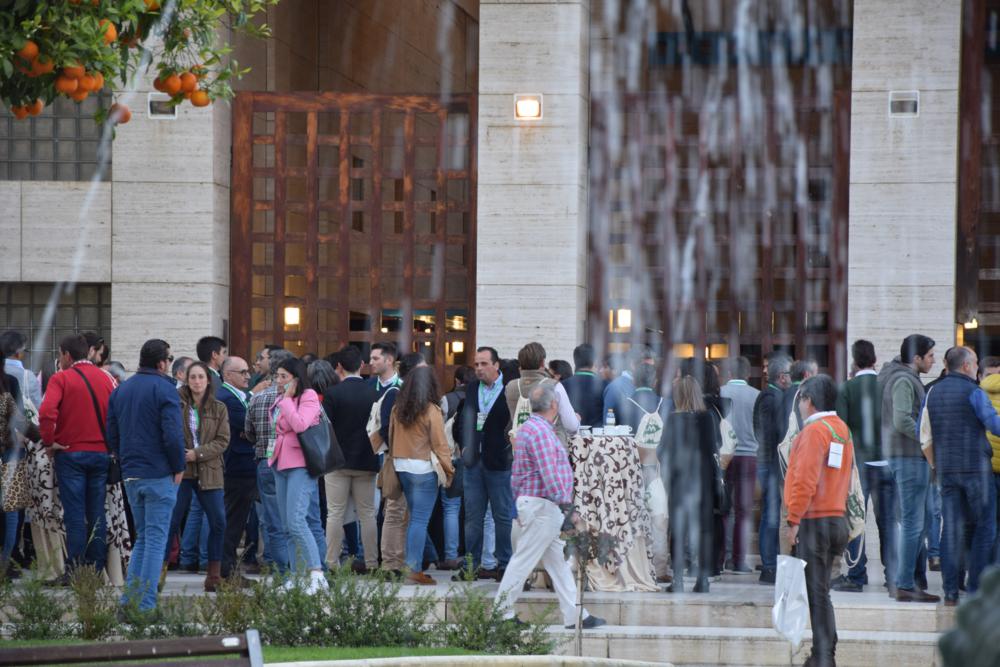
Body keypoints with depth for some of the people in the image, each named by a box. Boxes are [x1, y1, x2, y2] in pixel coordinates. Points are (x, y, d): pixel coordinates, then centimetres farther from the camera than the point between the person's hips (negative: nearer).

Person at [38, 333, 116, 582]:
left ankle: (74, 571, -5)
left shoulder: (61, 379, -7)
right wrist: (108, 442, 12)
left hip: (70, 452, -4)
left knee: (75, 515, -3)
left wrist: (49, 441, -9)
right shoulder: (105, 378, 6)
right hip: (101, 453, 4)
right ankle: (96, 569, 8)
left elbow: (47, 412, -21)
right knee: (97, 515, 8)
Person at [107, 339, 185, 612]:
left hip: (130, 476, 7)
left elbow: (112, 435, 12)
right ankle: (146, 604, -6)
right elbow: (173, 435, -18)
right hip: (160, 475, -7)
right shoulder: (164, 389, -12)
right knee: (156, 538, -2)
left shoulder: (121, 390, 11)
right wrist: (178, 467, -6)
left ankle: (129, 598, 10)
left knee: (142, 537, 17)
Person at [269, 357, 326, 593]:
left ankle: (317, 576, -21)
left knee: (296, 521, -19)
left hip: (300, 465, -9)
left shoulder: (308, 396, -8)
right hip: (281, 463, 9)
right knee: (288, 526, 8)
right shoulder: (279, 399, 17)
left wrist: (287, 399, -14)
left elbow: (300, 424, -22)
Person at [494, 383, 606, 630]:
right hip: (542, 506, -11)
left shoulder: (529, 428, 16)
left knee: (560, 562, 9)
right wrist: (566, 503, -18)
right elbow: (549, 474, -23)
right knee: (523, 561, -3)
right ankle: (501, 612, 2)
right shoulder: (540, 431, -17)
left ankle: (574, 615, 10)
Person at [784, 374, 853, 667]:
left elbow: (805, 480, -19)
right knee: (820, 591, 14)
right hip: (837, 518, 9)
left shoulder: (814, 431, -13)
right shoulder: (841, 429, 15)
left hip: (814, 520, -9)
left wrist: (793, 520, -17)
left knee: (816, 593, -7)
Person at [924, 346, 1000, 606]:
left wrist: (935, 466, 20)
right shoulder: (973, 392, -8)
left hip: (946, 469, 6)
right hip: (976, 467, -6)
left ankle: (951, 592, 1)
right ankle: (976, 589, -1)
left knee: (951, 529, 5)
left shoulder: (933, 393, 11)